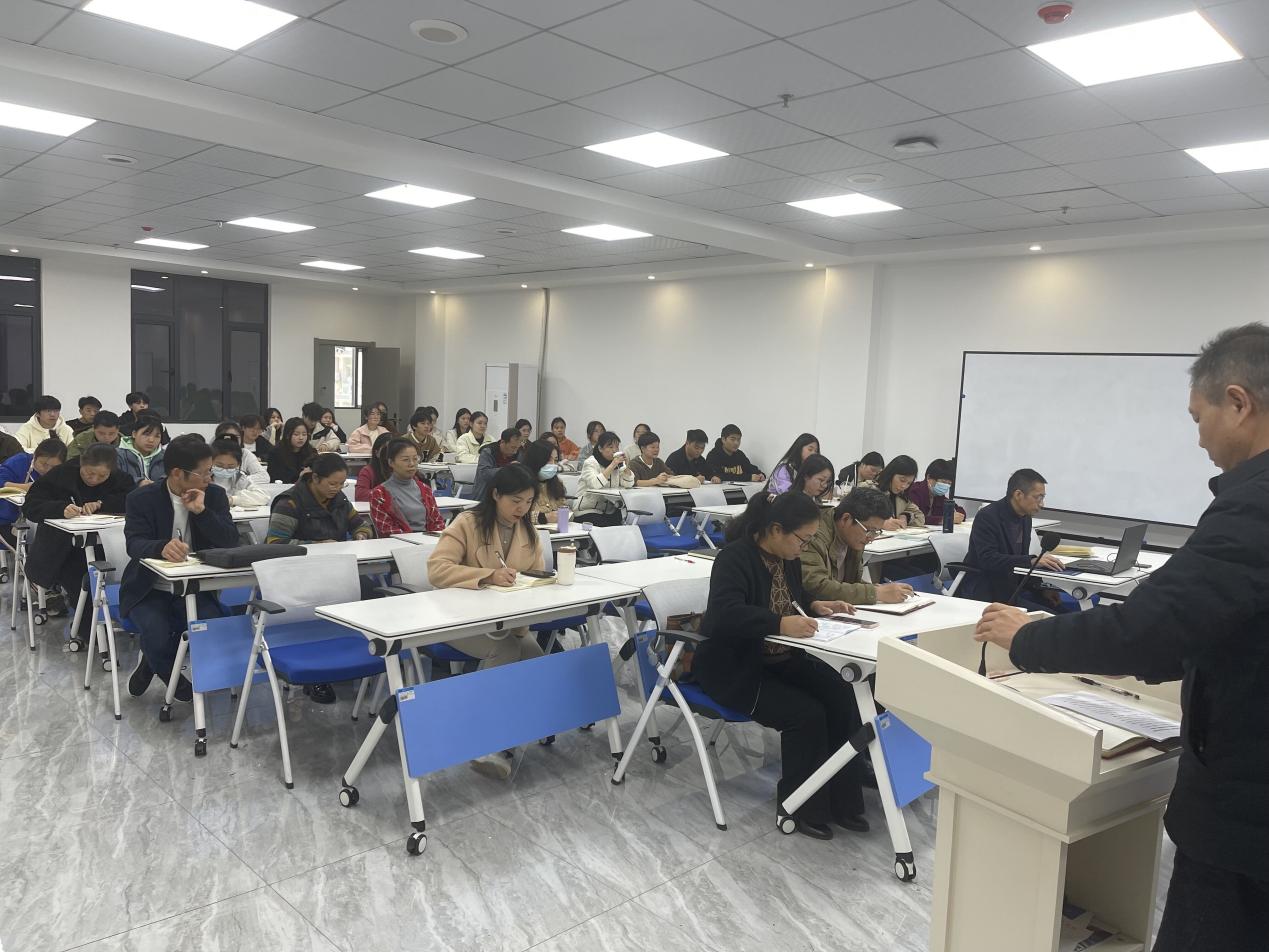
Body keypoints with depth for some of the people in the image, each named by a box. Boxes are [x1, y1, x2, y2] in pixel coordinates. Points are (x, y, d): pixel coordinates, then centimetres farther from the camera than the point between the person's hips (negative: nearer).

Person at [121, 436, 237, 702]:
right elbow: (134, 544, -22)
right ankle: (174, 679, 8)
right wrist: (162, 547, -45)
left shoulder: (214, 495, -2)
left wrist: (201, 511, -23)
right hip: (149, 589, -2)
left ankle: (153, 661, 7)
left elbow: (231, 542, -11)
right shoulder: (142, 499, -8)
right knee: (157, 638, -30)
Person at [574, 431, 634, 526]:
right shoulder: (590, 463, -9)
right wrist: (612, 465, -27)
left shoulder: (618, 463, 10)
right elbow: (595, 485, -28)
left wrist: (626, 465, -12)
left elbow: (629, 485, 0)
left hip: (610, 510, 5)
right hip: (587, 511, -5)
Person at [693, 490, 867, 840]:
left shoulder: (787, 556, 2)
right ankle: (801, 807, -2)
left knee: (842, 697, -13)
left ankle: (842, 801, -1)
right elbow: (724, 614, -37)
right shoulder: (735, 558, -23)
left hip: (781, 658, 8)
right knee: (806, 714, -23)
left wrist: (815, 605, -1)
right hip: (734, 667, -8)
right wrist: (781, 624, -45)